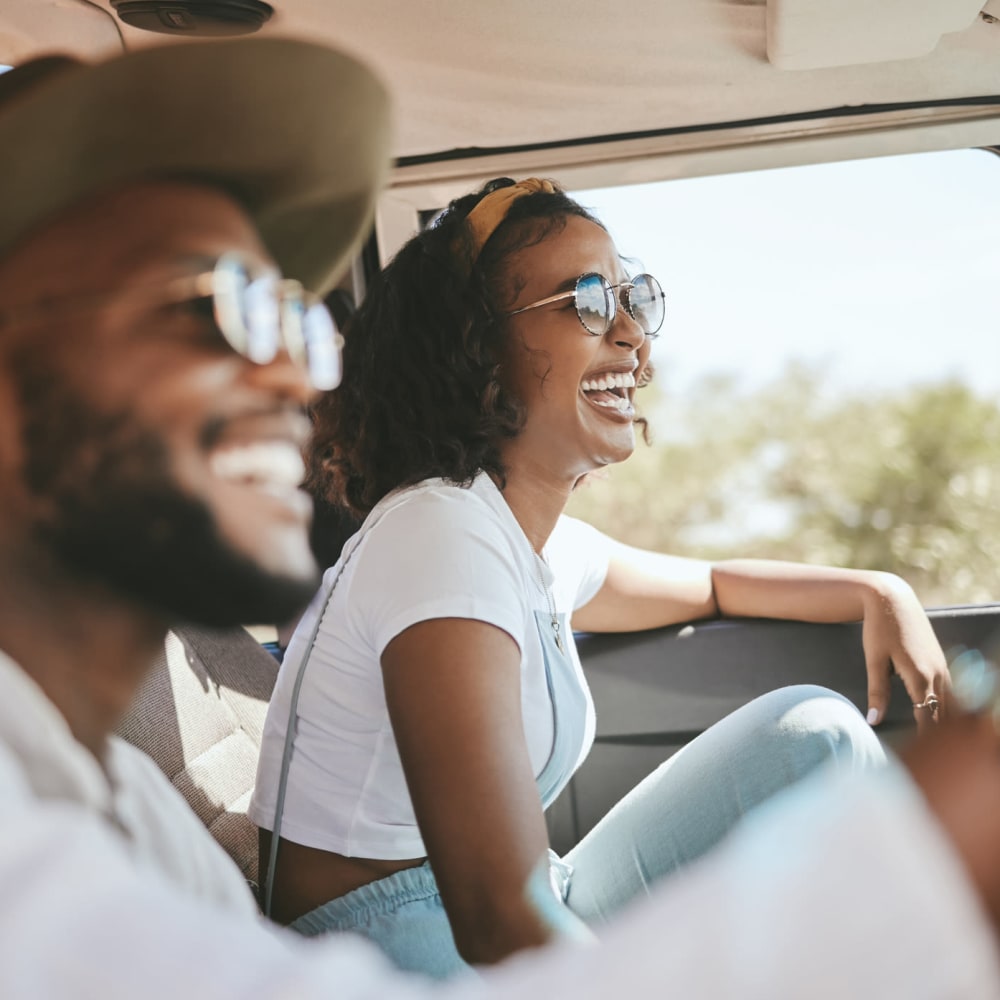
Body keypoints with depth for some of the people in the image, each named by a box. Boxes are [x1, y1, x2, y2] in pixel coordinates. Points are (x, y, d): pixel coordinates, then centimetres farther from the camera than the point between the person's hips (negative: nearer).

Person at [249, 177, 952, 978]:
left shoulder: (546, 545, 5)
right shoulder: (442, 536, -24)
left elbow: (711, 585, 28)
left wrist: (878, 593, 12)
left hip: (532, 922, 9)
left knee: (816, 729, 3)